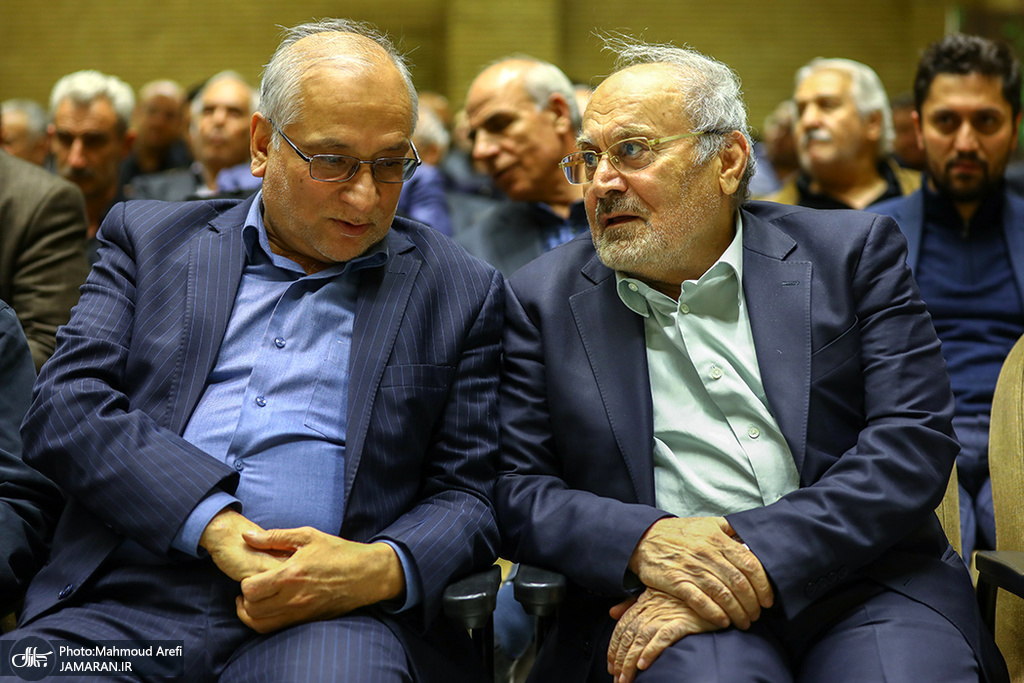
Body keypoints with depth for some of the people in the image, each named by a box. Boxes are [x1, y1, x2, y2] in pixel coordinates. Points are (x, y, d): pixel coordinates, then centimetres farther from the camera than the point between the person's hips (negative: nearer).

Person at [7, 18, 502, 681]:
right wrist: (218, 526, -14)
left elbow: (470, 496, 9)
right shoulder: (150, 240, 14)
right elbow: (64, 405, 2)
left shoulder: (463, 293, 12)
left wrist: (384, 569, -14)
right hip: (124, 602, 2)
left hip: (330, 621, -1)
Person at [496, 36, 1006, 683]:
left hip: (862, 583, 2)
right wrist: (643, 541, -16)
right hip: (654, 604, -1)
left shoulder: (852, 253, 6)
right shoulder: (543, 300, 9)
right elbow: (513, 489, 5)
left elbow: (916, 443, -4)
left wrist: (759, 559, -16)